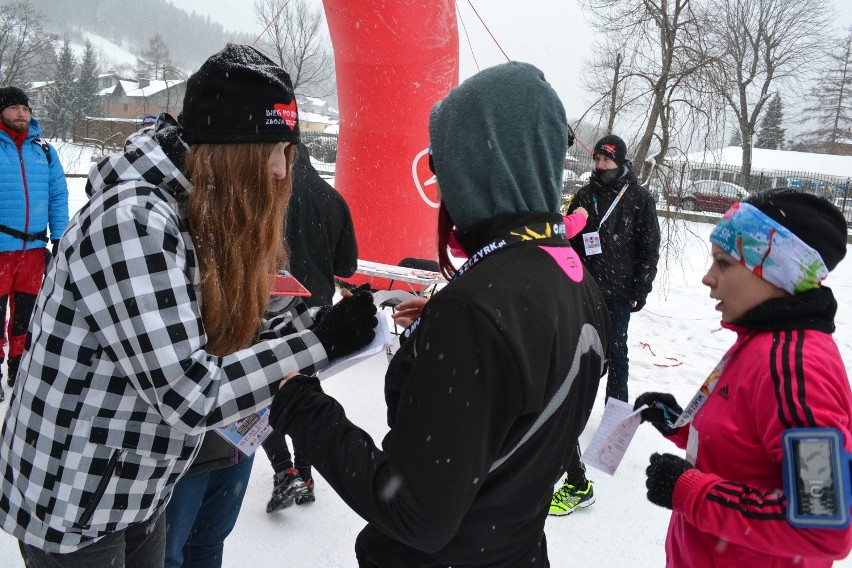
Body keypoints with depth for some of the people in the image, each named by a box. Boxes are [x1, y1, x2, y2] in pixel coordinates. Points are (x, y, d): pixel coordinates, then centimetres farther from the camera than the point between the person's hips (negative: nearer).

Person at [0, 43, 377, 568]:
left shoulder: (203, 219, 1)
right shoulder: (133, 220, -28)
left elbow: (215, 342, -1)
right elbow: (188, 394, -31)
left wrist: (307, 322, -12)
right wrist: (320, 341, -26)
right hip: (73, 510, -8)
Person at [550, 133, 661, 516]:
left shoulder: (639, 198, -1)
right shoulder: (585, 196, 7)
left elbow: (650, 247, 0)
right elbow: (570, 241, 11)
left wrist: (641, 290, -4)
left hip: (618, 292, -3)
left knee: (615, 353, 6)